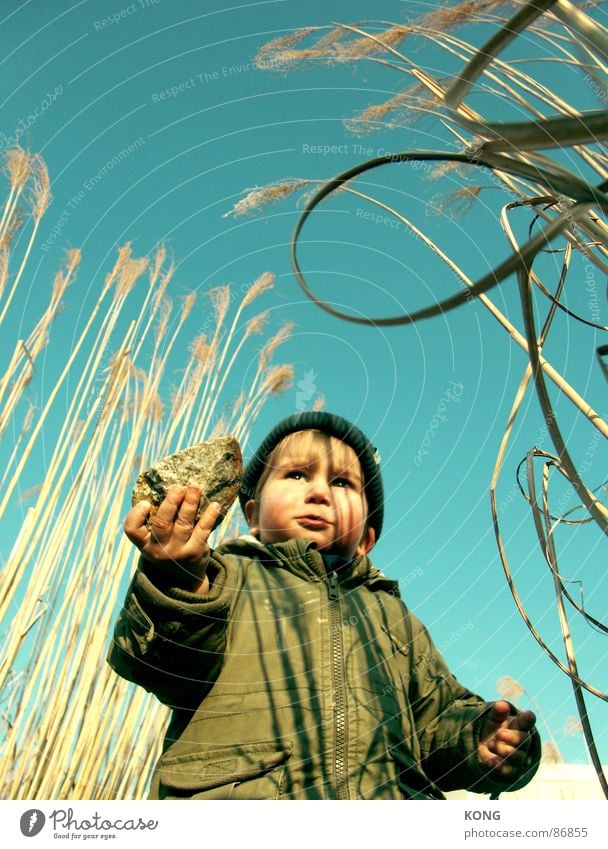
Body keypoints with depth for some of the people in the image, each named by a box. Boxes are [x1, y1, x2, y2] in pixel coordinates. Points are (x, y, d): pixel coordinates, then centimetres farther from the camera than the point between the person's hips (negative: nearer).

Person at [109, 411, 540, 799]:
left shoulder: (390, 614, 27)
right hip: (237, 792, -4)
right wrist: (178, 587, -21)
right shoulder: (227, 576, 14)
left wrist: (479, 737, 4)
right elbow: (166, 665, -2)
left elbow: (438, 715, 25)